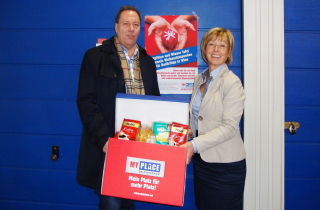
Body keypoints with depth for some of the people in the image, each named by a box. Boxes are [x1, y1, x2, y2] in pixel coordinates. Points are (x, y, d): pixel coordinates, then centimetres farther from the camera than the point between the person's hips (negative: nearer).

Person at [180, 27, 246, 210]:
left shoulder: (232, 82, -12)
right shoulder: (199, 79, 10)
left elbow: (230, 127, -19)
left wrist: (195, 145, -26)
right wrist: (186, 142, 1)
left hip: (225, 164, -6)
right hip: (201, 159, 6)